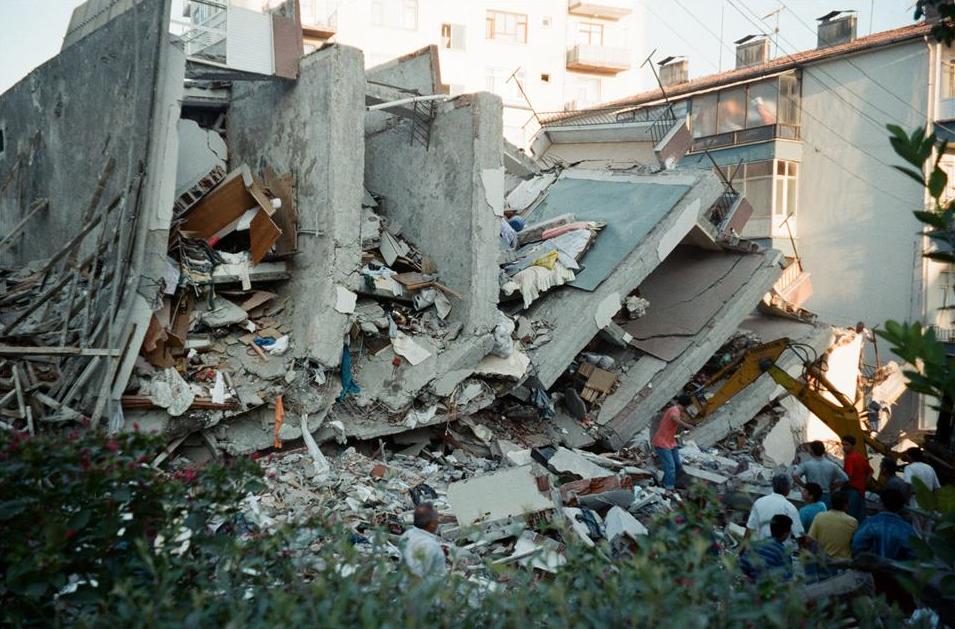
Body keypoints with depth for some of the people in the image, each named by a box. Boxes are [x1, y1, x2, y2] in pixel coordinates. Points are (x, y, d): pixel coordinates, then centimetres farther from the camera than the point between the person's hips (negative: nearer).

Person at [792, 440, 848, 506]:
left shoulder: (806, 464, -8)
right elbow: (844, 479, 2)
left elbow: (795, 475, -21)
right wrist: (831, 488, 8)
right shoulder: (832, 465, 1)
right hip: (827, 497, 2)